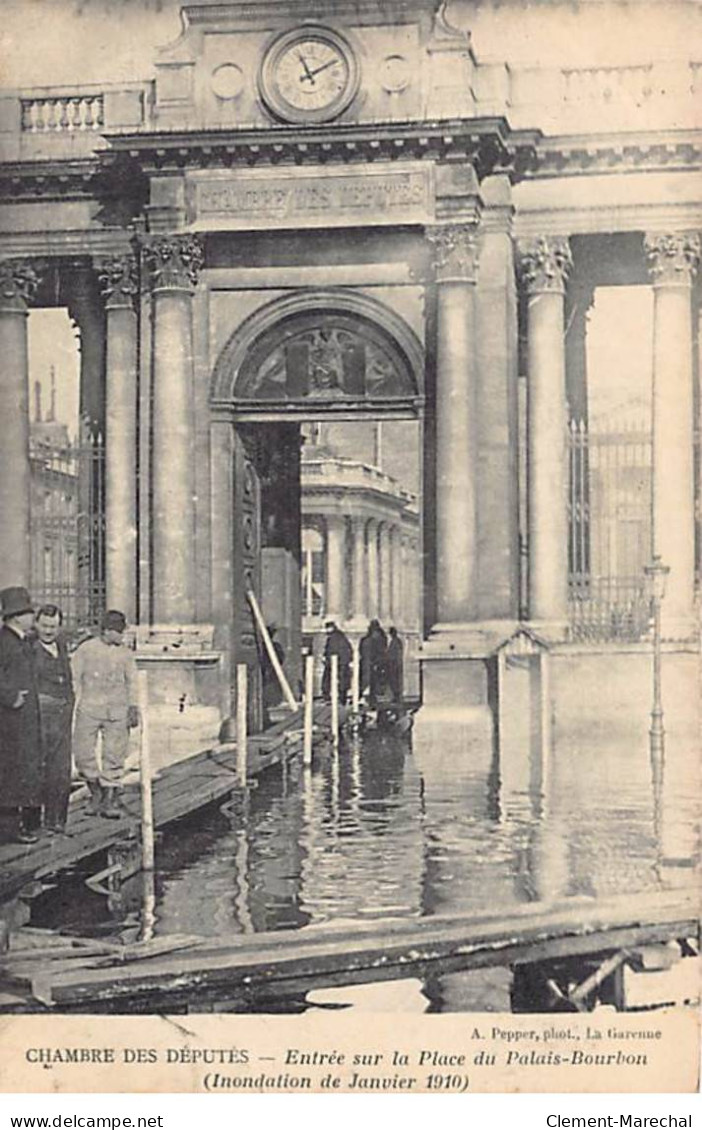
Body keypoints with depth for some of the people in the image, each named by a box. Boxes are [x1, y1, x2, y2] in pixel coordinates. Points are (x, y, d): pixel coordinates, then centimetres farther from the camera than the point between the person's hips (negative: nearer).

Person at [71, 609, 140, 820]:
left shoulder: (125, 654, 9)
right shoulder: (85, 650, 3)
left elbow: (132, 682, 14)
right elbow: (75, 679, 6)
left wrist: (133, 707, 4)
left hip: (117, 711, 1)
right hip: (89, 708, -1)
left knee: (114, 756, -2)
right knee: (83, 753, -5)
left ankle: (110, 799, 6)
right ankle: (96, 792, 17)